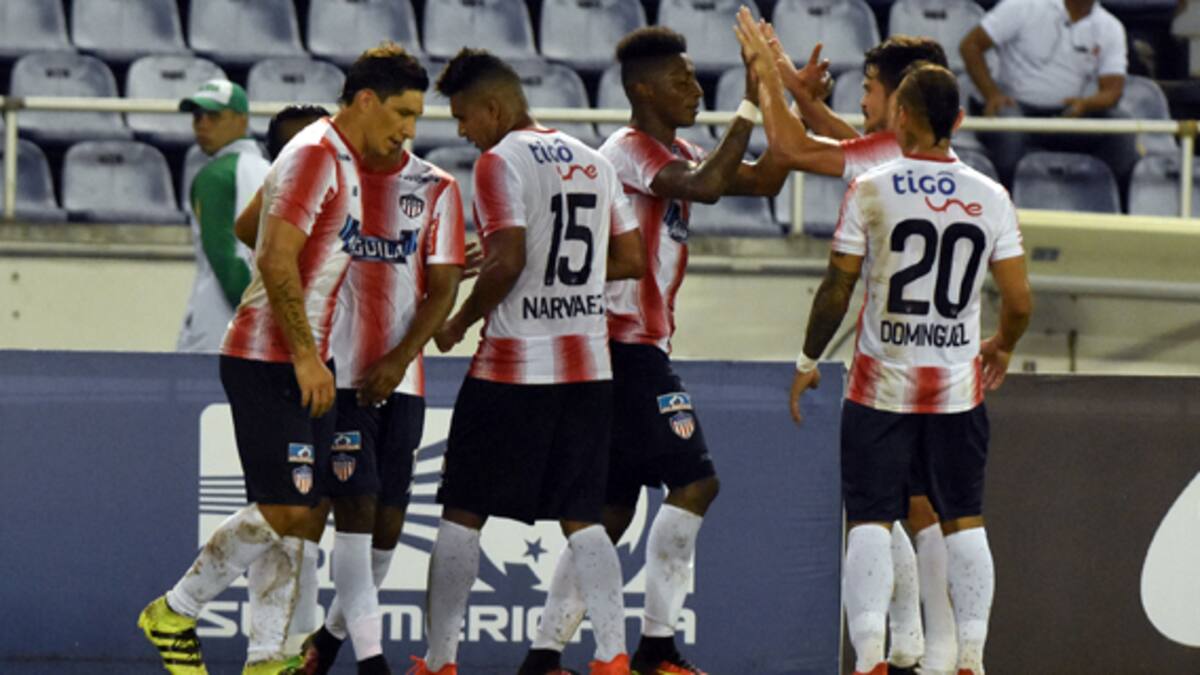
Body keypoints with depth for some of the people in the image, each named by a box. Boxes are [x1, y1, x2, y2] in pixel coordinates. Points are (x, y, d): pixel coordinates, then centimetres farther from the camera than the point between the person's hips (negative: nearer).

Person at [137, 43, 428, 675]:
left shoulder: (344, 164, 16)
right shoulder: (314, 156, -15)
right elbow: (277, 260, -23)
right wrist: (305, 357, -23)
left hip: (303, 363, 10)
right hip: (269, 361, -10)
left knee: (309, 514, 6)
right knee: (284, 510, -12)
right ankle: (173, 613, 2)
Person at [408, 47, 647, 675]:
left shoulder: (501, 161, -9)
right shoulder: (594, 162, 12)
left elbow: (507, 262, -19)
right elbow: (631, 259, 14)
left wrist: (457, 324, -5)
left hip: (514, 365, -6)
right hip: (588, 365, 6)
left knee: (462, 513, 4)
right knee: (581, 518, 7)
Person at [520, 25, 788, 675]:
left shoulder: (674, 154, 18)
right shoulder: (631, 150, -12)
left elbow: (763, 180, 19)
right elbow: (707, 186, -28)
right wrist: (750, 105, -22)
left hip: (637, 347, 10)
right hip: (630, 346, -10)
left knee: (613, 511, 9)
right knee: (694, 480, -12)